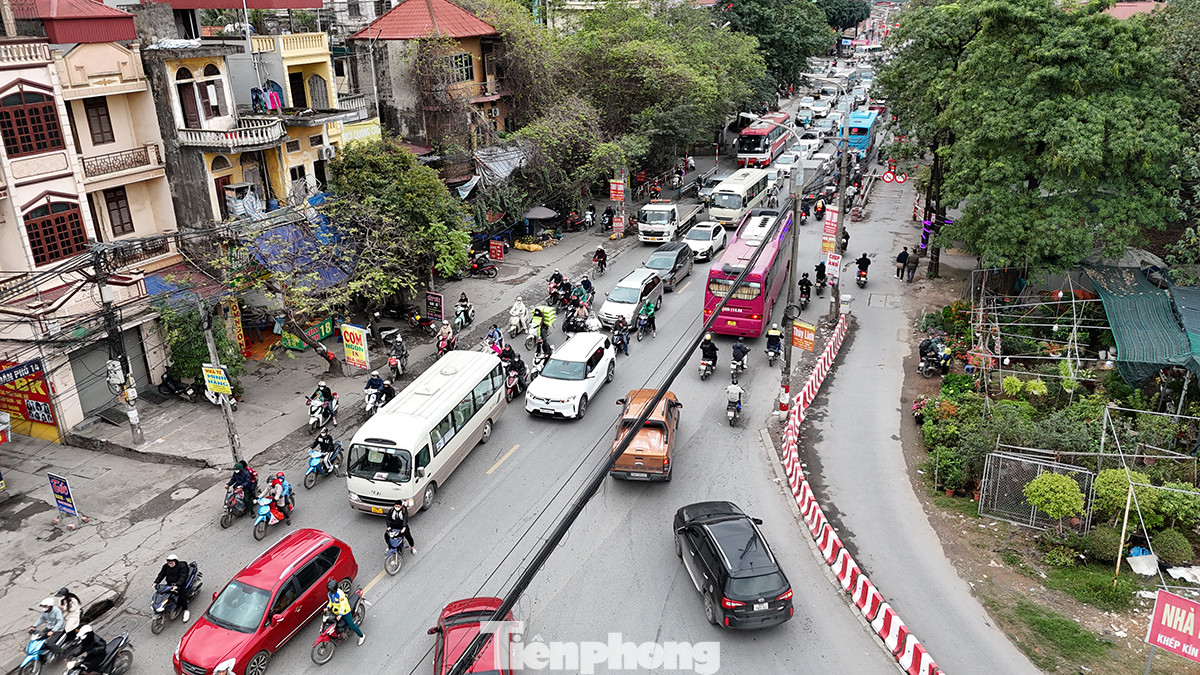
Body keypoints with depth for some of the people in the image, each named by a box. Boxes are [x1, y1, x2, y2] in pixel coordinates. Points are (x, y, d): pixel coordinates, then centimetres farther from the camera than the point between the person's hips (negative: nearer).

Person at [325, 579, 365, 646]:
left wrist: (340, 614, -45)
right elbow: (331, 602, 12)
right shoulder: (329, 594, -4)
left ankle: (361, 636, 14)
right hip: (336, 611, 8)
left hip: (344, 611, -8)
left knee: (351, 625, -2)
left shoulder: (340, 594, -29)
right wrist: (327, 608, -8)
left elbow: (343, 605, -33)